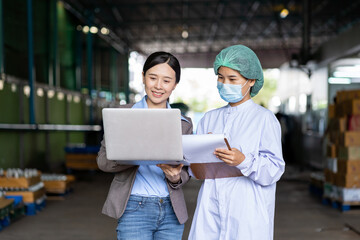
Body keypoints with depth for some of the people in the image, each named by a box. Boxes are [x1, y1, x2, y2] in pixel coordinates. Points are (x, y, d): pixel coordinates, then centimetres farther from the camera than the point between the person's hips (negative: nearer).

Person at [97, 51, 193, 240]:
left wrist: (176, 177, -13)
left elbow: (186, 172, 11)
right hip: (134, 208, -3)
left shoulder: (183, 123, 9)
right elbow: (103, 160, -5)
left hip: (172, 211, 3)